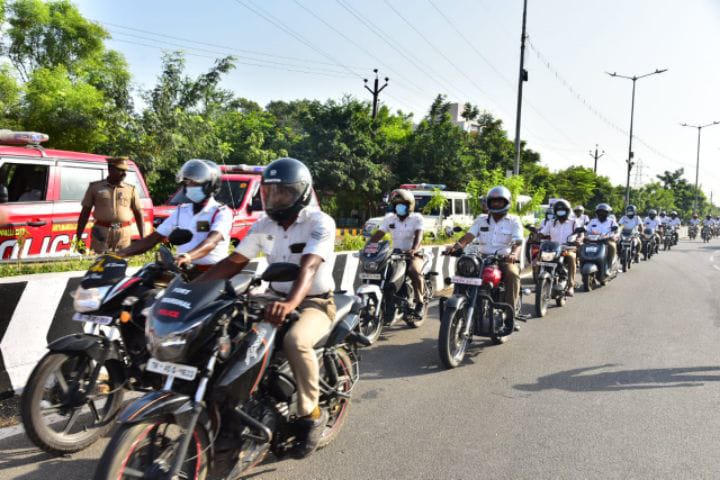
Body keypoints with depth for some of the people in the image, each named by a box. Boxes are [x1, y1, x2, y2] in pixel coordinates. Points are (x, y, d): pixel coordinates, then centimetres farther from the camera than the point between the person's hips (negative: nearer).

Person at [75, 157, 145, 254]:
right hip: (101, 233, 0)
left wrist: (143, 239, 2)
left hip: (124, 235, 1)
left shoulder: (131, 189, 8)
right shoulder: (95, 187, 8)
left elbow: (138, 214, 8)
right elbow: (85, 213, 9)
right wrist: (79, 238, 4)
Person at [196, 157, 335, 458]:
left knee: (295, 341, -36)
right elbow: (234, 262, 1)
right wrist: (194, 285, -13)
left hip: (315, 302, -6)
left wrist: (290, 303, -51)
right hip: (277, 298, 7)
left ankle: (311, 413, -13)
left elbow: (308, 267, -33)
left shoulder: (320, 223, -17)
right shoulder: (263, 226, 2)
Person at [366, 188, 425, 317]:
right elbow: (378, 235, 2)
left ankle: (419, 302, -20)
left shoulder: (417, 218, -4)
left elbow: (418, 235, -19)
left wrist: (414, 250, -39)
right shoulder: (389, 218, 7)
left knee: (414, 271, -34)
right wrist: (367, 246, -16)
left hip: (413, 254, -4)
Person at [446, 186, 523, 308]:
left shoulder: (514, 221, 5)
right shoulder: (481, 220, 14)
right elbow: (469, 236, 1)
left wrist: (514, 254, -34)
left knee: (513, 274, -32)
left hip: (505, 259, -2)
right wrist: (455, 246, -21)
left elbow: (517, 242, -10)